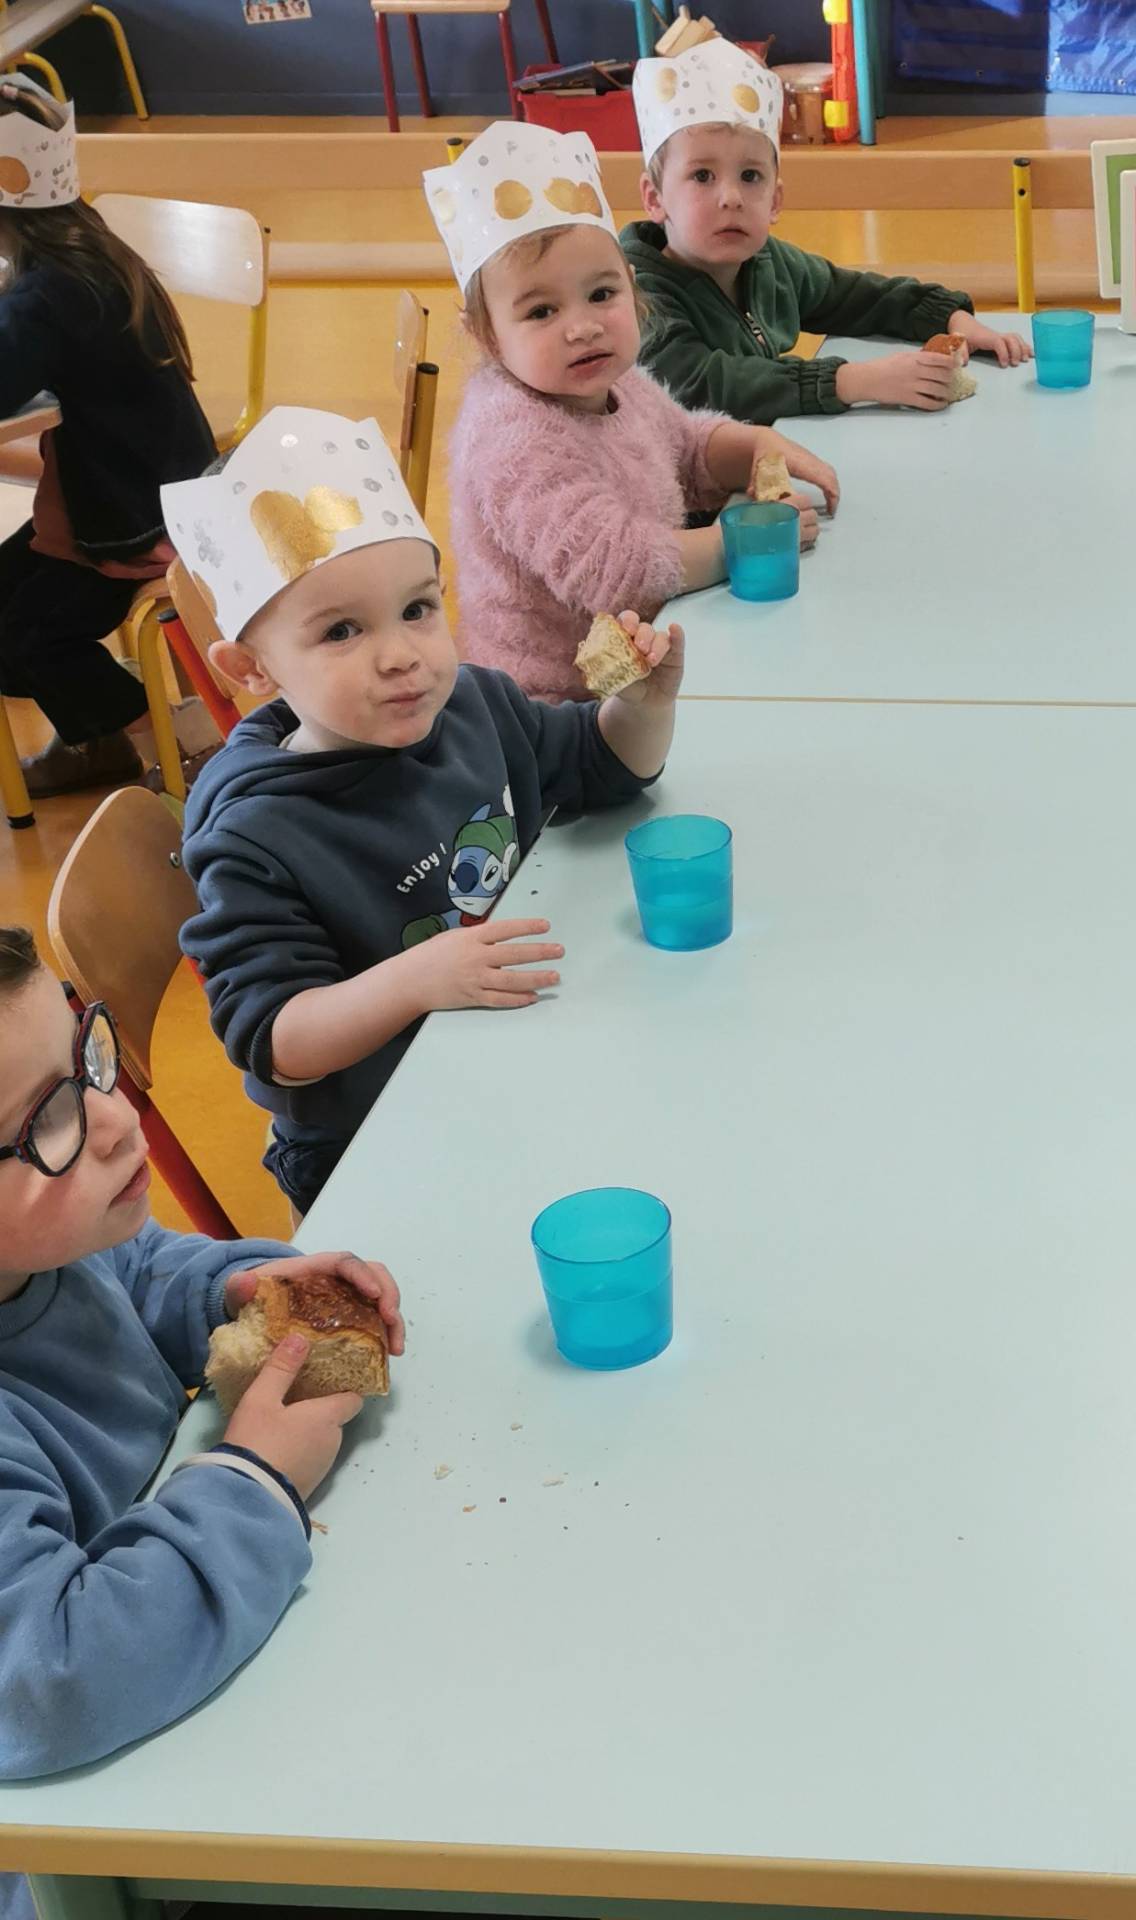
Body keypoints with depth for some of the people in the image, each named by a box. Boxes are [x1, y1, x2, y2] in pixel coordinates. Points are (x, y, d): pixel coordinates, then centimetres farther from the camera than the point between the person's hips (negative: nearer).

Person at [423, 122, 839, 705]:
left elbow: (689, 445, 25)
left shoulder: (617, 387, 4)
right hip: (558, 698, -9)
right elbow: (612, 569, -31)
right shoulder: (517, 439, -23)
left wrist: (761, 445, 3)